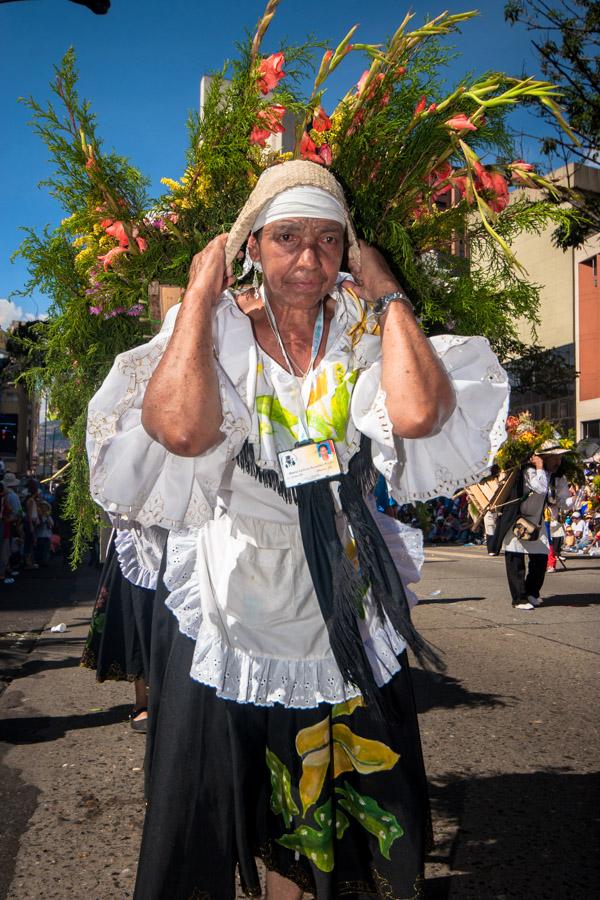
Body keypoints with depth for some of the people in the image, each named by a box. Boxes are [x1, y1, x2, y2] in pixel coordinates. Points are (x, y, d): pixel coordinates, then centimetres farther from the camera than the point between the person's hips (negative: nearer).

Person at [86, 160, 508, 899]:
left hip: (341, 615, 2)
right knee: (206, 824, 11)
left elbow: (418, 414, -26)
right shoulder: (211, 326, -7)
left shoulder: (365, 331, -3)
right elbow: (181, 430, -29)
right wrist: (201, 292, -19)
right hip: (225, 609, -1)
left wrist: (386, 293, -14)